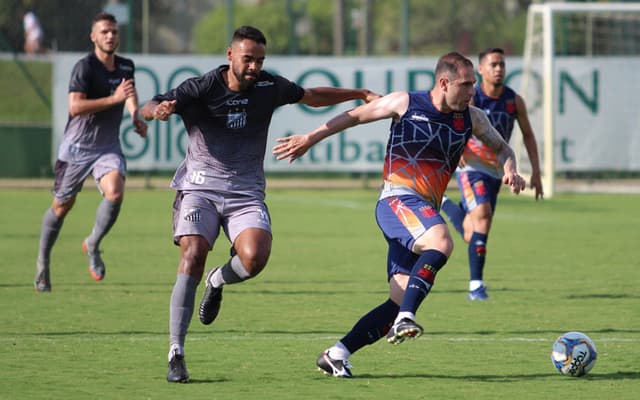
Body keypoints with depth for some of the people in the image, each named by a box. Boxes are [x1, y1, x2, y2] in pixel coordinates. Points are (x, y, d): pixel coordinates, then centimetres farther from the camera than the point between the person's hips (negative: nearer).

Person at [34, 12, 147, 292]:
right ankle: (42, 263, 27)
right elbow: (75, 107, -28)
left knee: (115, 193, -23)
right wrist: (114, 99, -30)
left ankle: (93, 245, 1)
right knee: (62, 206, 7)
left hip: (108, 147, 4)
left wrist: (136, 115, 10)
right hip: (77, 146, -4)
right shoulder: (85, 67, -15)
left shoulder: (126, 66, 5)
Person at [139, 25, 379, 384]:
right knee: (193, 256, -23)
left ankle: (218, 282, 14)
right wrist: (157, 110, -41)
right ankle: (176, 354, -19)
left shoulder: (270, 86, 4)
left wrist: (360, 95, 23)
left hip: (246, 192, 2)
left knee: (255, 257, -25)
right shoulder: (202, 88, -7)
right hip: (200, 187, -2)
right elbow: (149, 108, -16)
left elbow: (312, 96, 22)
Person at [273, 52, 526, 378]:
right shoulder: (405, 103, -2)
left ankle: (336, 355, 2)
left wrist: (510, 170, 2)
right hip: (397, 200, -6)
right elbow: (355, 116, 10)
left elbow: (502, 148, 25)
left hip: (426, 213, 6)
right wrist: (309, 139, 11)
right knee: (441, 241, -36)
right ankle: (405, 319, -40)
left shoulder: (471, 118, 10)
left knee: (402, 300, -5)